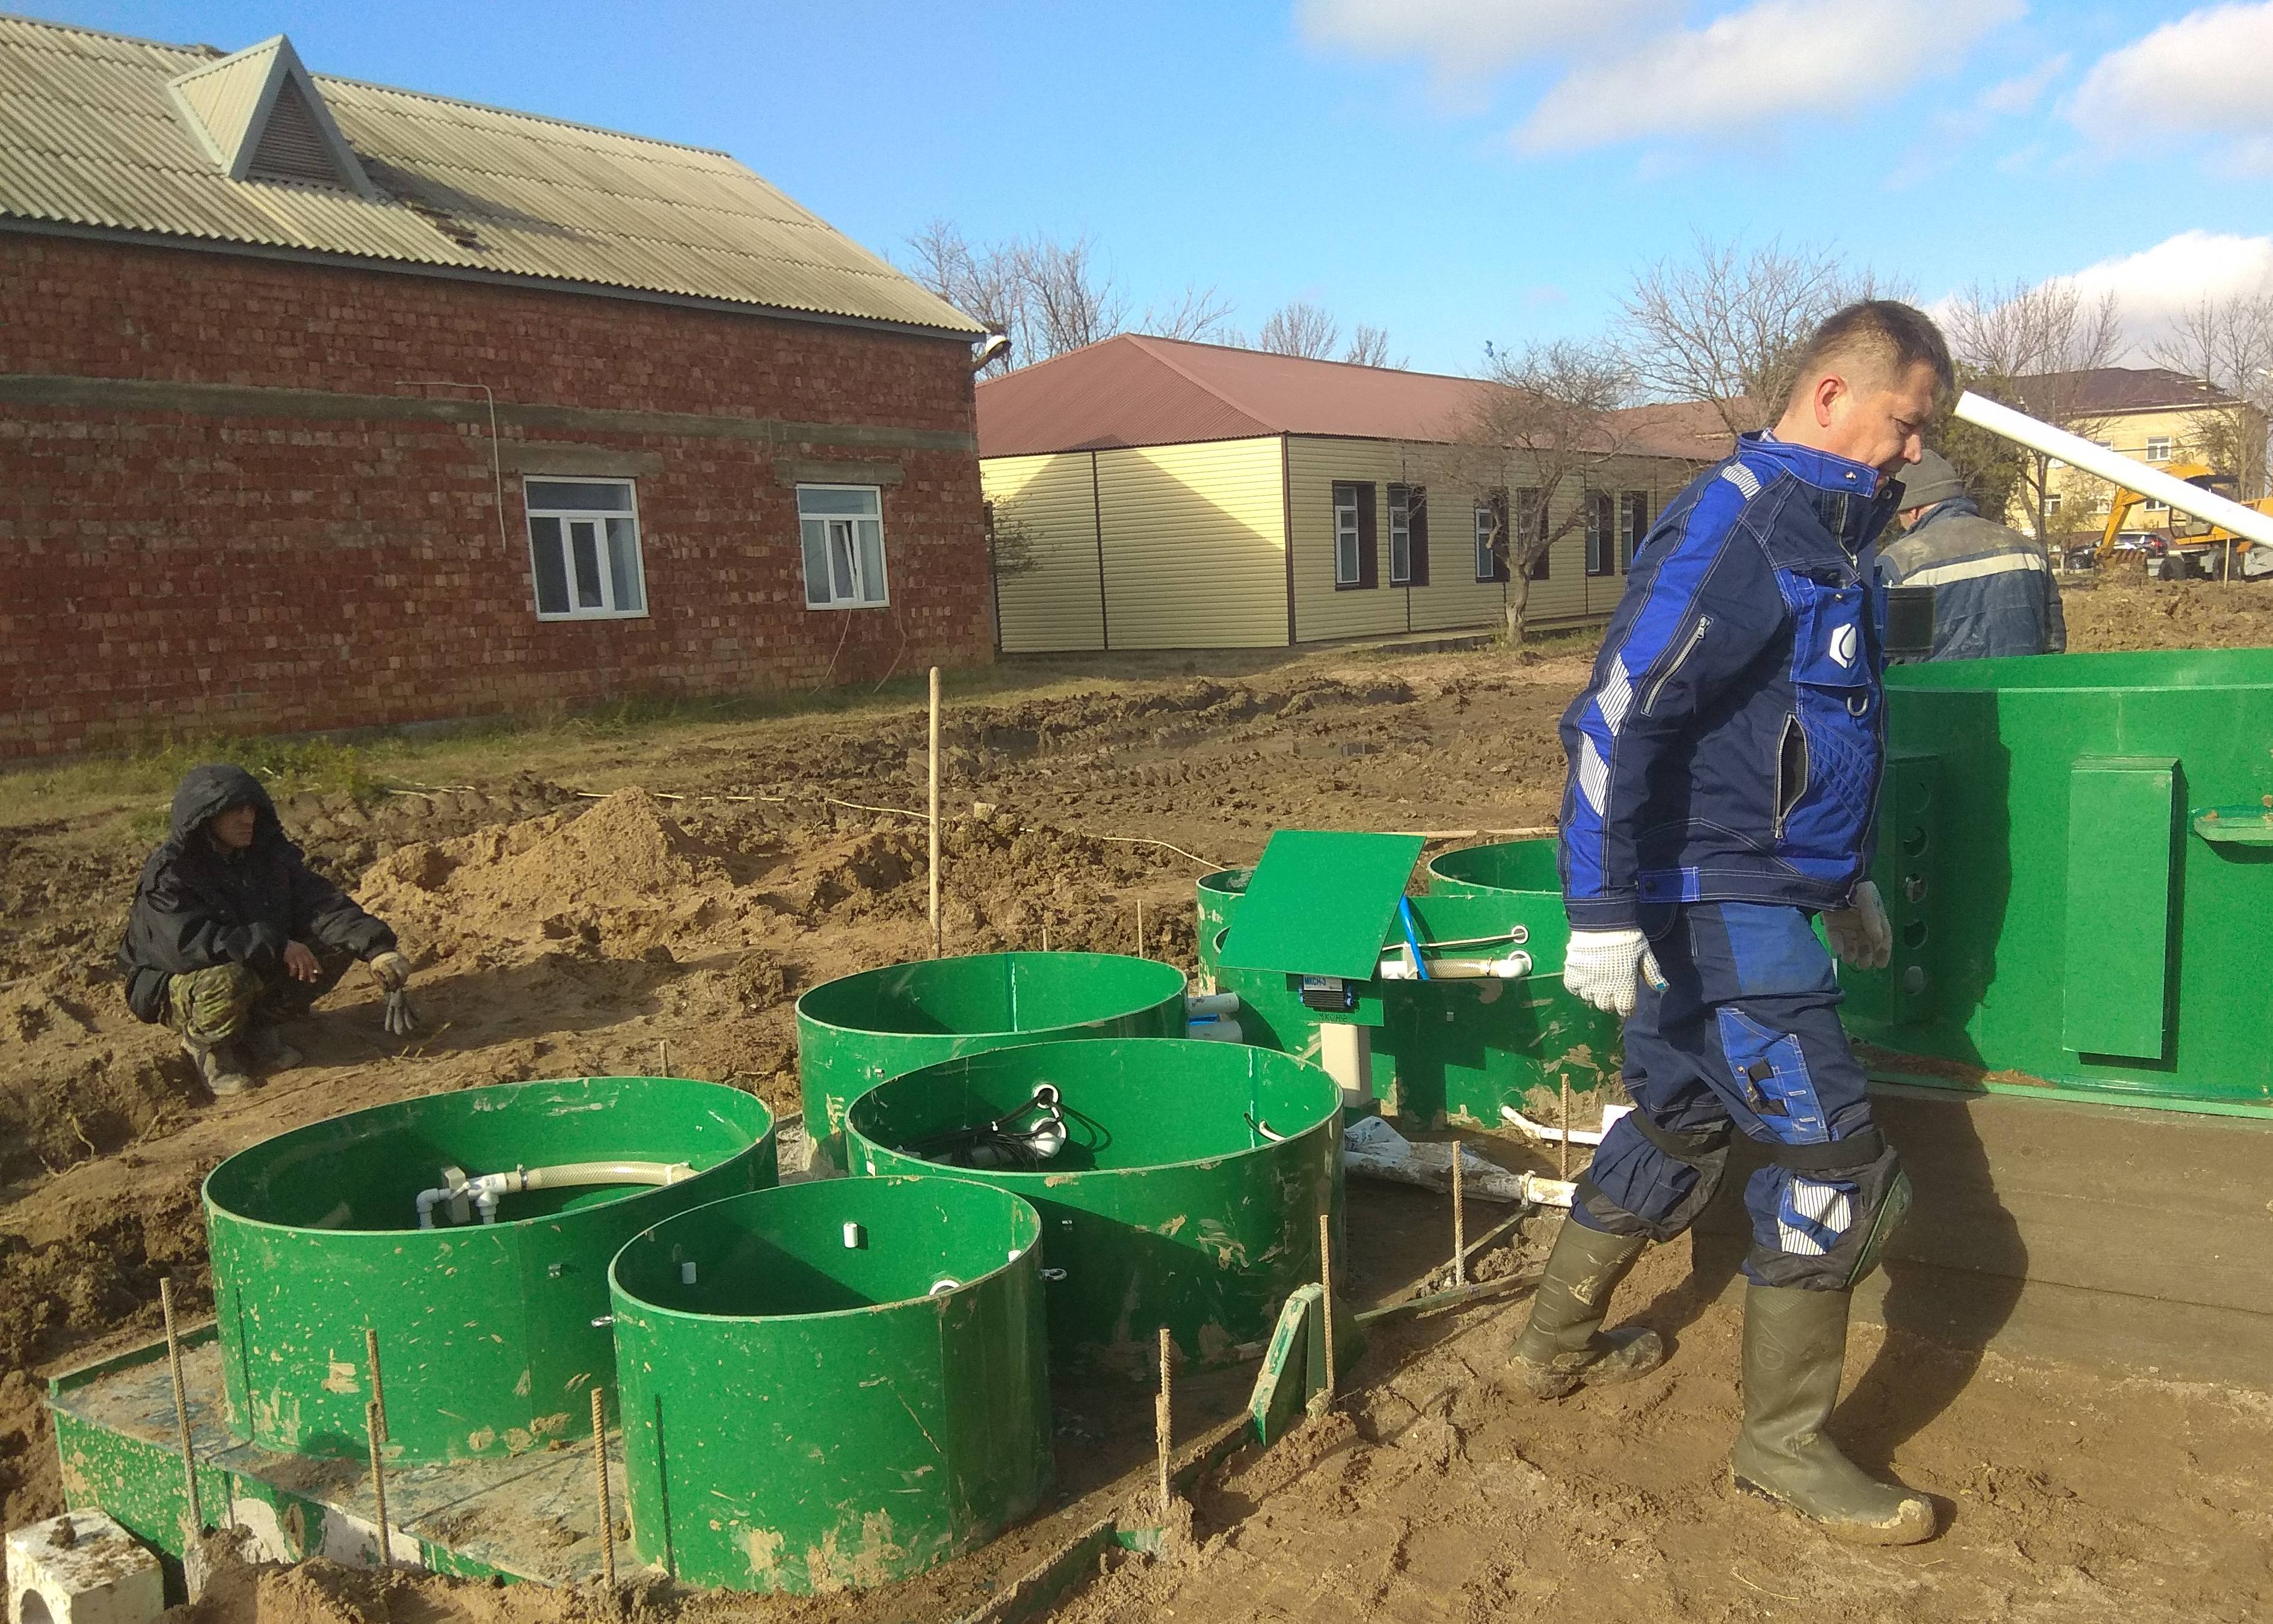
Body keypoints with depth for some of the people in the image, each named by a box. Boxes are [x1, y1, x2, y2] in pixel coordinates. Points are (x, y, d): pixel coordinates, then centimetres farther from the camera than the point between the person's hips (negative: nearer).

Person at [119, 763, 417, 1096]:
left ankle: (260, 1027, 4)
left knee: (337, 947, -13)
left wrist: (377, 948, -30)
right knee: (228, 979, -39)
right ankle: (205, 1044, -4)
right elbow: (187, 944, -35)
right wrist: (273, 945, -38)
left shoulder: (270, 854, -4)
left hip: (260, 969, 6)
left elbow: (322, 904, -14)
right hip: (179, 985, -6)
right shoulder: (168, 876, -20)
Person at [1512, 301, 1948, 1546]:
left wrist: (1844, 878, 28)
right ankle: (1782, 1444, 11)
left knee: (1677, 1124, 20)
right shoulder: (1733, 522, -17)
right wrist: (1605, 912, -28)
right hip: (1716, 898, -10)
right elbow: (1617, 716, -24)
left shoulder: (1822, 533, 13)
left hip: (1745, 894, 10)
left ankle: (1557, 1342, 36)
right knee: (1832, 1164, -4)